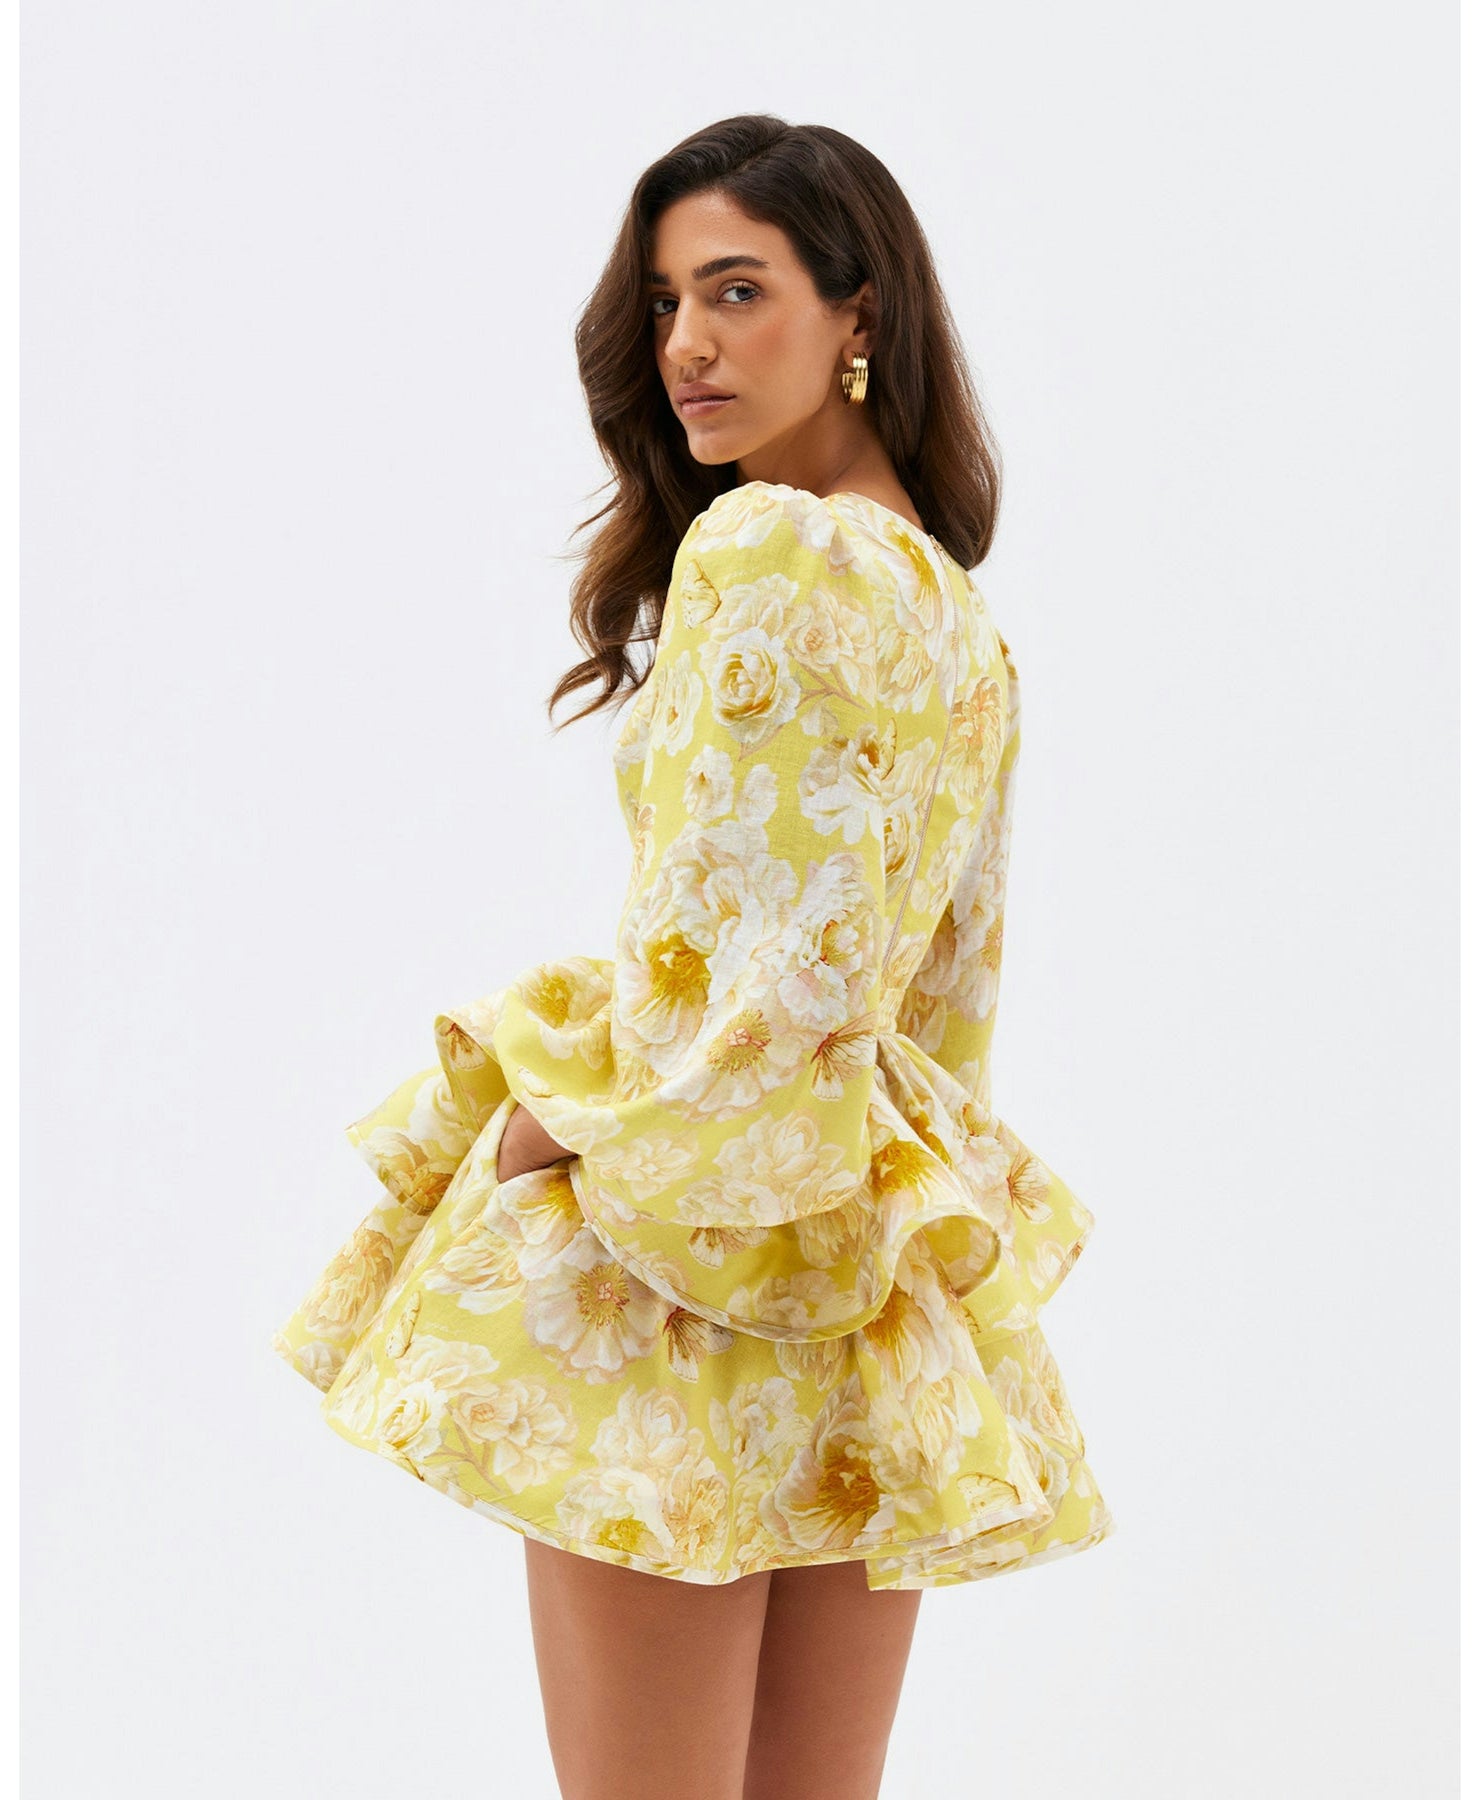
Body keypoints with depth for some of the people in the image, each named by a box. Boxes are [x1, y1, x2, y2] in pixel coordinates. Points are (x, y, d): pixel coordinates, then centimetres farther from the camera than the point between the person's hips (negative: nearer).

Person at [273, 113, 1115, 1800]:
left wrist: (545, 1123, -8)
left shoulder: (764, 550, -13)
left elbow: (733, 961, -19)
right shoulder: (951, 602, 15)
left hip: (682, 1269, -9)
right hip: (871, 1263, 9)